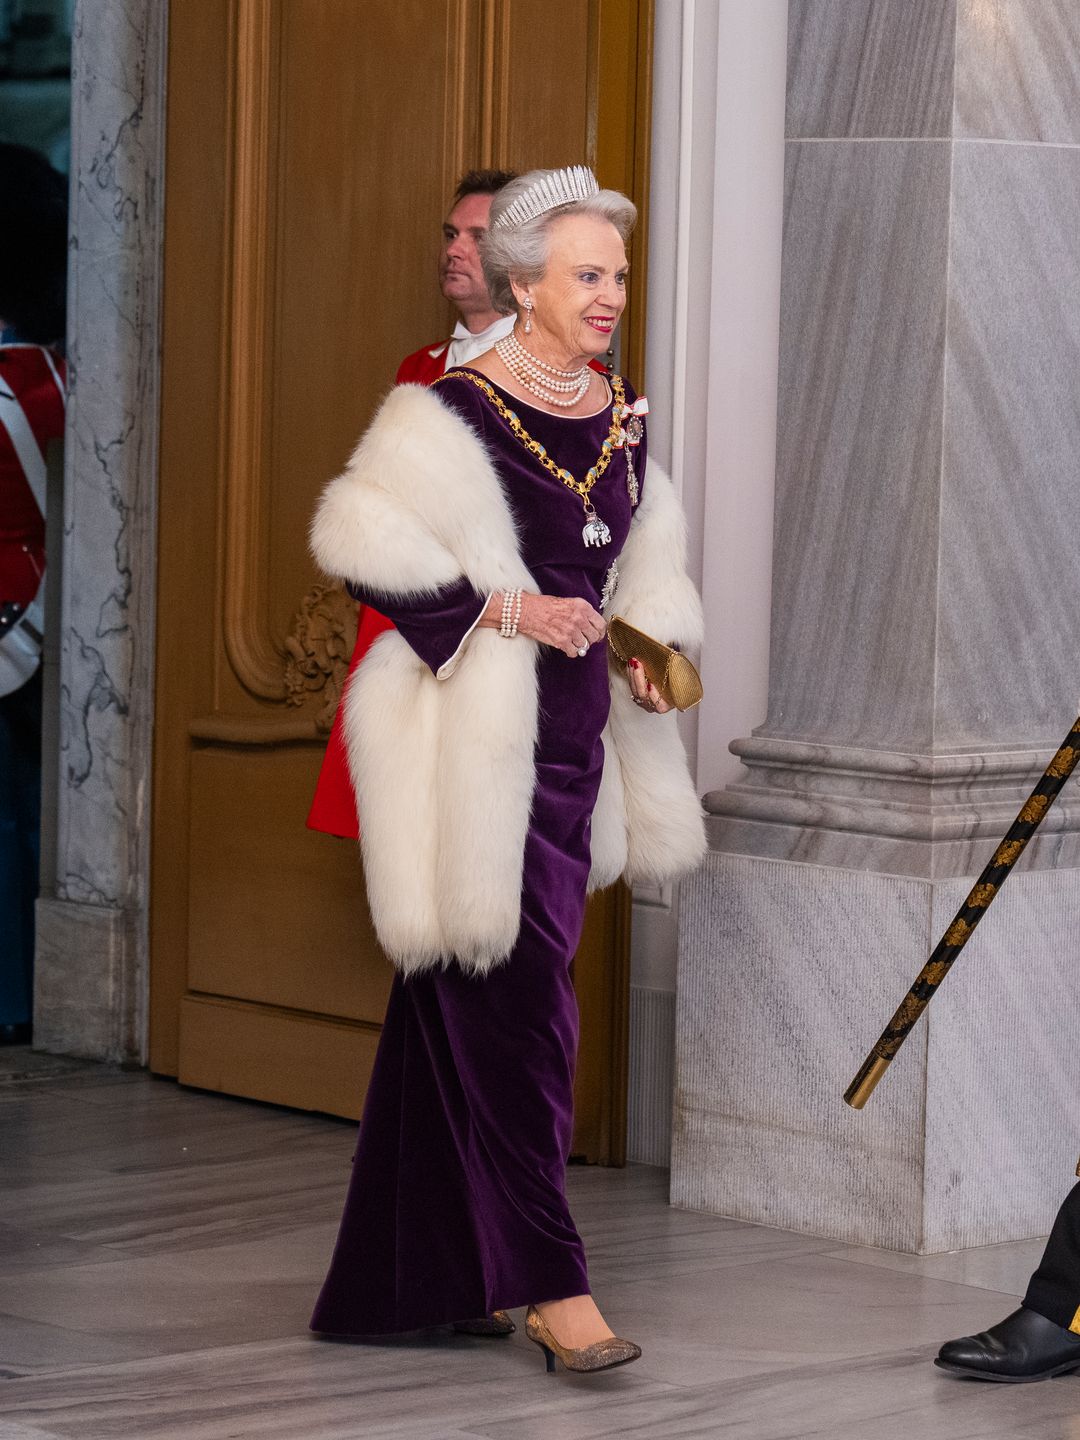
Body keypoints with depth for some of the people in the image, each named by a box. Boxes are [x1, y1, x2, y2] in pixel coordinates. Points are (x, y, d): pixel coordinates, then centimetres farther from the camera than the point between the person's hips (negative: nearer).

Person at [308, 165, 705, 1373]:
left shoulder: (622, 423, 11)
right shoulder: (453, 415, -11)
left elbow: (648, 570, 23)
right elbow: (359, 541, -15)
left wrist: (647, 651, 3)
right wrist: (508, 609, -18)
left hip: (570, 747, 7)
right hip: (469, 748, -7)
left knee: (458, 1015, 13)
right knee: (515, 1002, -9)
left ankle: (412, 1278, 20)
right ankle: (548, 1279, -4)